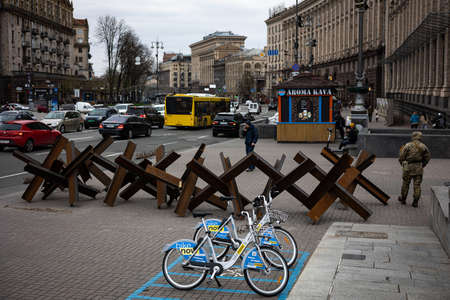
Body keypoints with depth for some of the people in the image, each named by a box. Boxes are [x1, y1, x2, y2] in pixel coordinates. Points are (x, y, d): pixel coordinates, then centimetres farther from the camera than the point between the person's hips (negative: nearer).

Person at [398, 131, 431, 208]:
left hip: (408, 167, -2)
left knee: (405, 183, 12)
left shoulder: (408, 145, -8)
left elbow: (401, 157, -7)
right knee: (417, 185, 5)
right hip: (419, 168, 2)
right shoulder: (423, 146, 1)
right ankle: (415, 202, 4)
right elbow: (427, 157, 6)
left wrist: (402, 164, 11)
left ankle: (403, 199, 24)